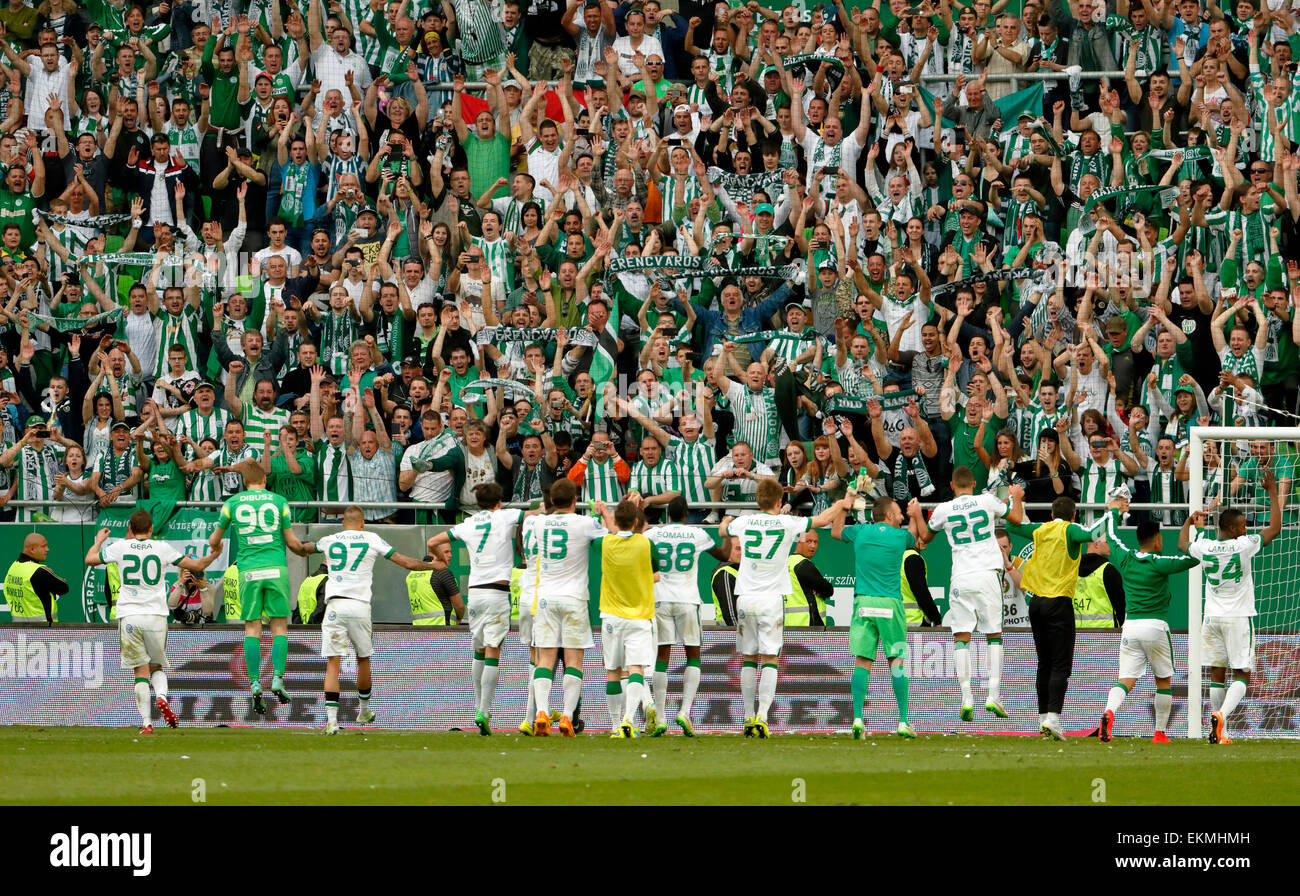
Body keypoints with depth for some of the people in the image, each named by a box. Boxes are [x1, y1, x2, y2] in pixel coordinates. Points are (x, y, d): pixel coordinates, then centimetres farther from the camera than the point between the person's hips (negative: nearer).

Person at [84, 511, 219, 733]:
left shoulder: (120, 547, 2)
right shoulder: (162, 548, 2)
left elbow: (90, 559, 15)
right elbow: (196, 566, 8)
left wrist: (99, 540, 34)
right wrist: (213, 556, 28)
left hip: (129, 616, 0)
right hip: (156, 615, 1)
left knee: (141, 669, 1)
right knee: (157, 666, 16)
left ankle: (146, 722, -8)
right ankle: (161, 697, -15)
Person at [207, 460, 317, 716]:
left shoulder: (232, 503, 6)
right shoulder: (279, 502, 5)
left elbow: (214, 540, 15)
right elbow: (292, 542, 6)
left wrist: (215, 545, 40)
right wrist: (305, 549, 29)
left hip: (248, 570, 0)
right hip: (276, 568, 0)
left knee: (252, 628, 4)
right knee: (280, 627, 6)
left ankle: (254, 683, -7)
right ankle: (277, 679, -7)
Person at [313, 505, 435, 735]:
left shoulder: (329, 541, 12)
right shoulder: (371, 540, 7)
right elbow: (408, 563, 8)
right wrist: (433, 566, 27)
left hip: (334, 605, 0)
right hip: (360, 606, 0)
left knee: (333, 662, -3)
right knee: (363, 659, 19)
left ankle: (331, 718, -15)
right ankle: (364, 711, 34)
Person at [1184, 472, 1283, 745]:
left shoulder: (1204, 547, -1)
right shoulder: (1244, 546, -12)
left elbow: (1182, 545, 23)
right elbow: (1276, 528, -4)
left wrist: (1191, 524, 40)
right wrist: (1272, 493, 4)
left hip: (1212, 618, 4)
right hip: (1238, 618, -4)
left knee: (1217, 673, 10)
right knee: (1242, 675, 0)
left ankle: (1219, 732, 7)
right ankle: (1221, 715, -24)